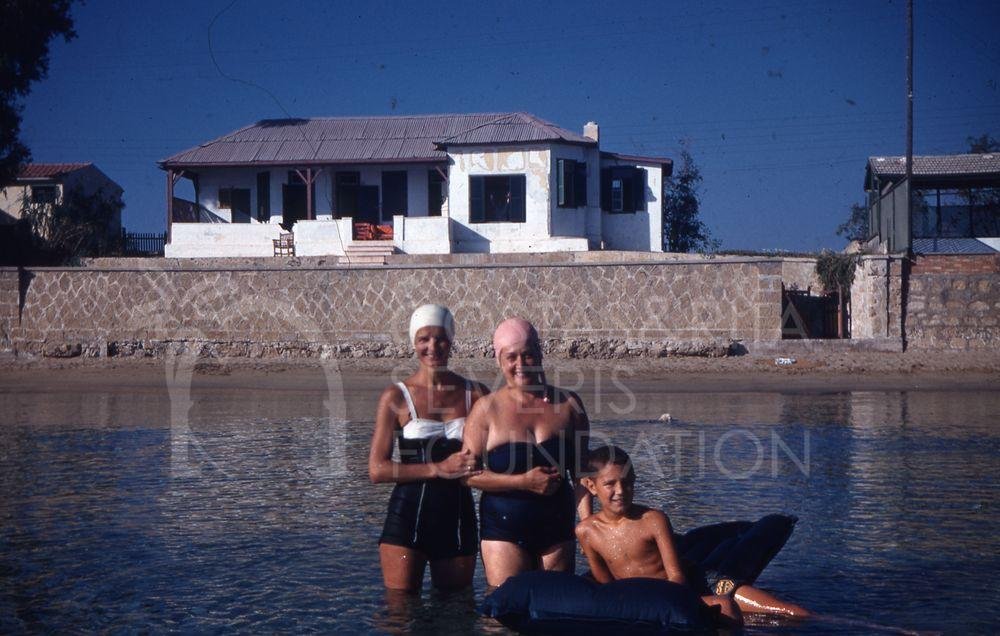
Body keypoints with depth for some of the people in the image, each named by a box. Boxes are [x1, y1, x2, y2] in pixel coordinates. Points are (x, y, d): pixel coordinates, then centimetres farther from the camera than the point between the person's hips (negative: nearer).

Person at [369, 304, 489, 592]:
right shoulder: (396, 397, -3)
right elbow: (377, 469, -8)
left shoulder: (475, 395, 4)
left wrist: (474, 468, -12)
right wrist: (438, 469, -16)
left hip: (458, 517, 3)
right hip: (408, 516, -3)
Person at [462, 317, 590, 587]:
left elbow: (580, 471, 9)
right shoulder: (487, 409, -3)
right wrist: (524, 482, -15)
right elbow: (467, 472, -8)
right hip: (505, 530, -2)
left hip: (557, 529, 3)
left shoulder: (568, 404, 6)